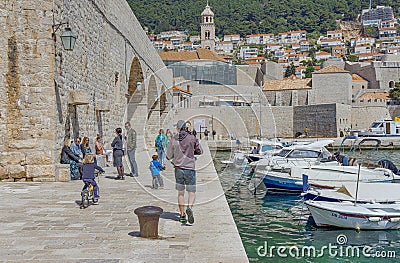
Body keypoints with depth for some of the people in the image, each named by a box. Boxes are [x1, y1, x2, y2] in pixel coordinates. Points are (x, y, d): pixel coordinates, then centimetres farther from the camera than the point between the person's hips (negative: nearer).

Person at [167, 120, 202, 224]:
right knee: (192, 192, 4)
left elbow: (169, 156, 4)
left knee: (180, 193, 12)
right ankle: (189, 208, -23)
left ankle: (182, 215, 15)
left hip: (178, 168, 2)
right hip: (189, 168, -2)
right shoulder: (192, 138, -5)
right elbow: (200, 151, 3)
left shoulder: (173, 140, -2)